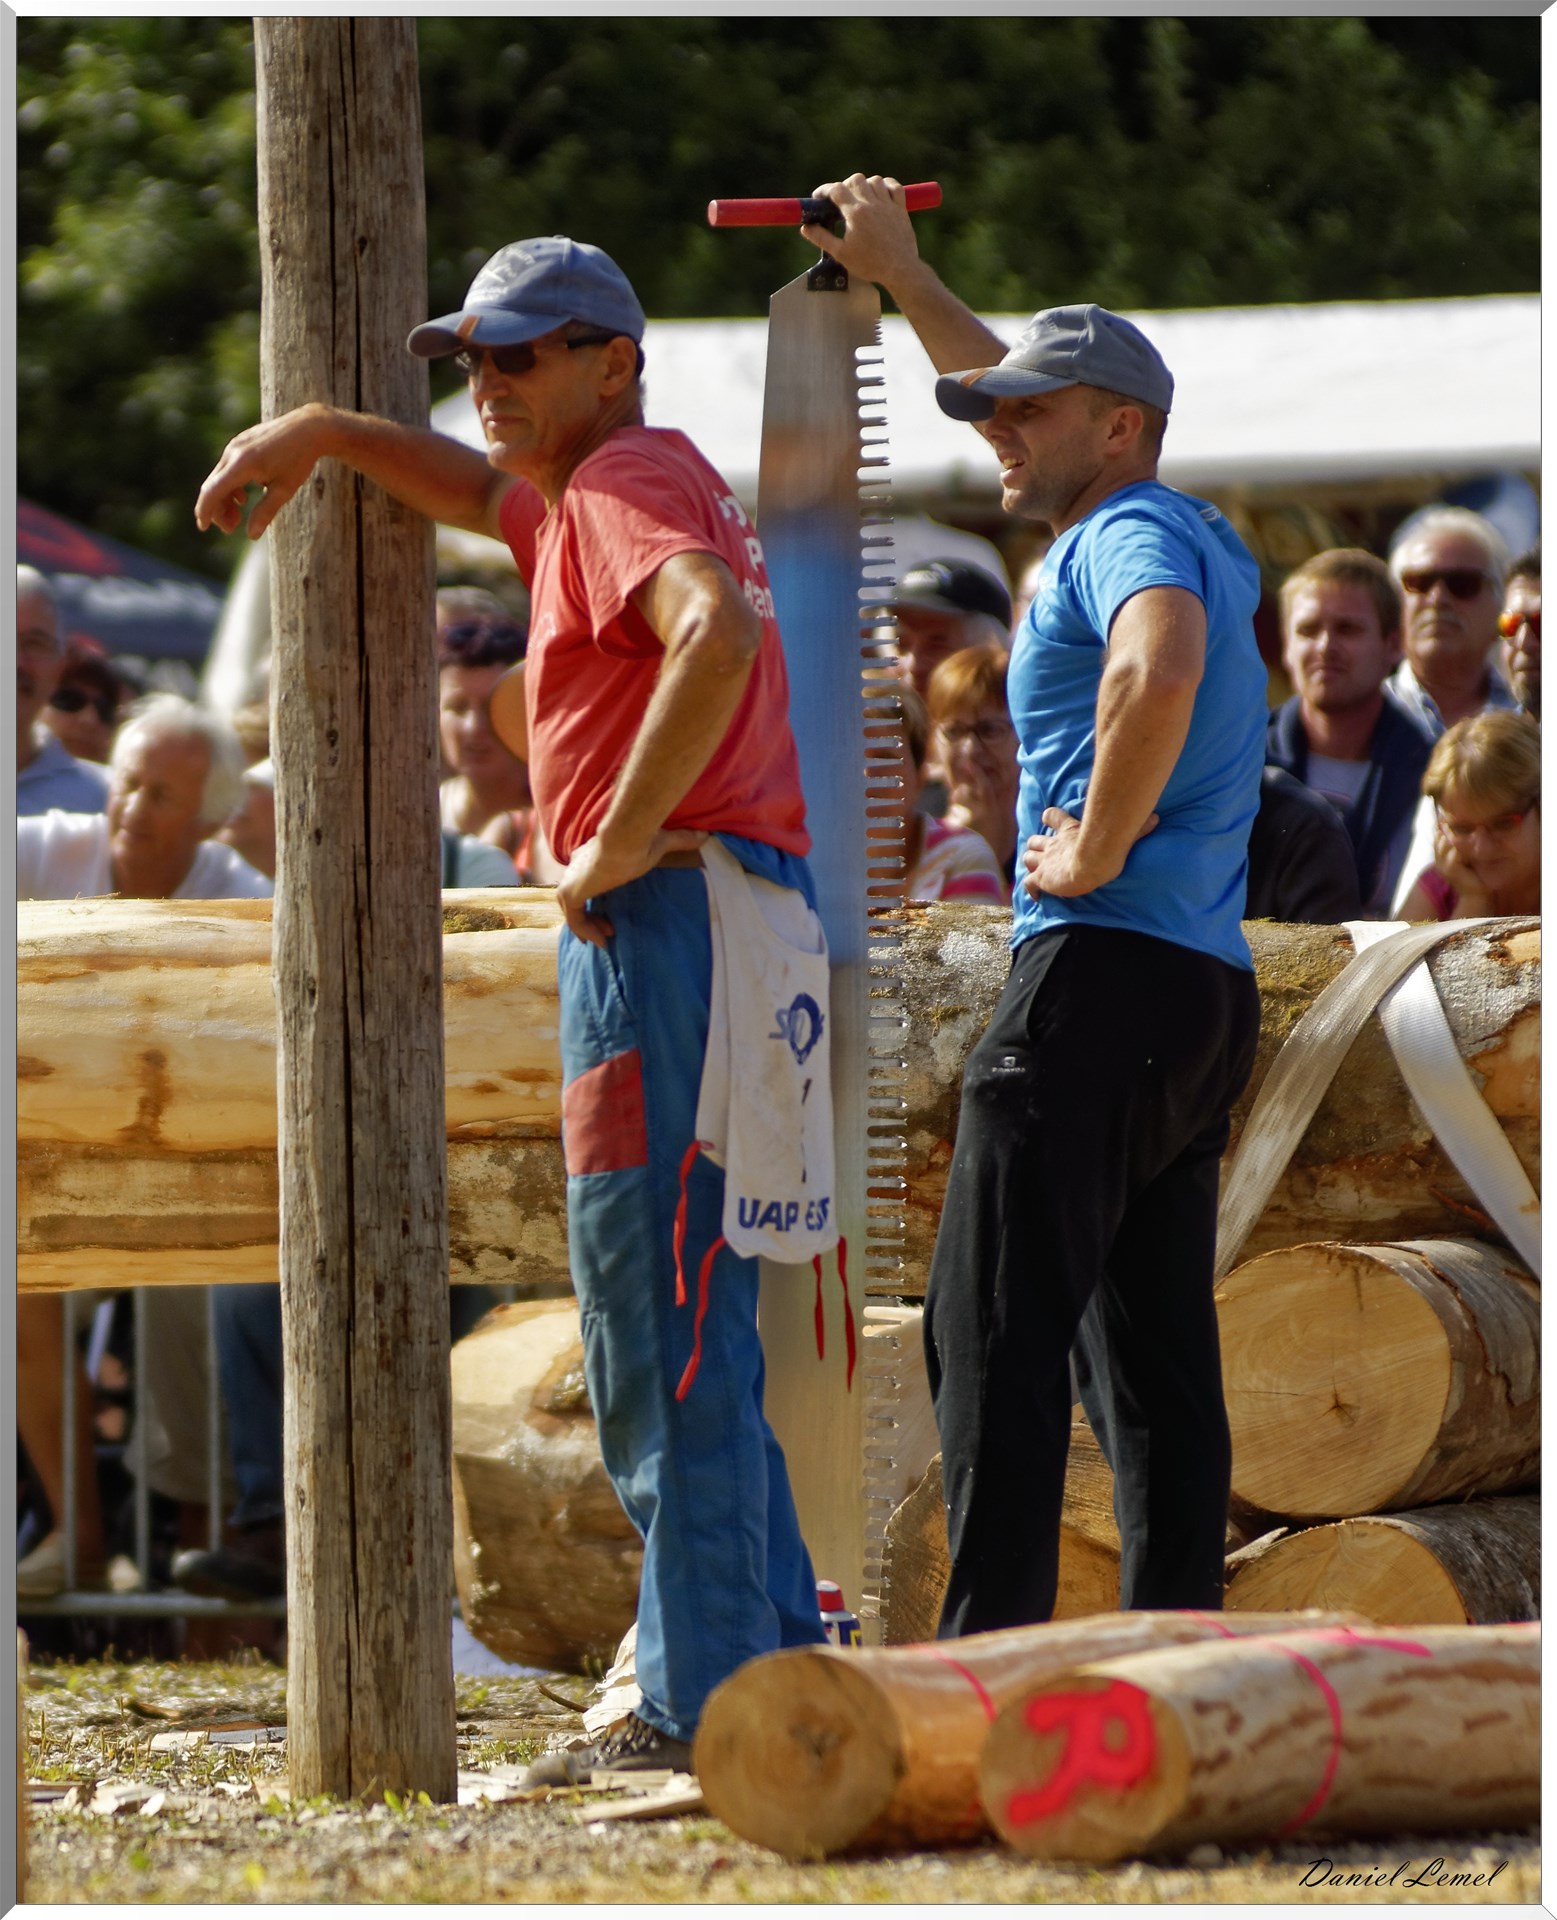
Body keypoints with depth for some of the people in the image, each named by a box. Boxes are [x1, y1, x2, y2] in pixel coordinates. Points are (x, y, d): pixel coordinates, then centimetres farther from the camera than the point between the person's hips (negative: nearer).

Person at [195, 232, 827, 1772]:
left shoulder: (626, 483, -9)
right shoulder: (576, 491, 22)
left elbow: (718, 632, -29)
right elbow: (487, 494, 43)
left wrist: (622, 836, -23)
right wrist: (326, 433, 28)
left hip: (666, 912, -11)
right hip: (739, 918, 11)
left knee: (661, 1337, -11)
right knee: (684, 1334, 15)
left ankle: (705, 1702, -12)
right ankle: (777, 1668, 17)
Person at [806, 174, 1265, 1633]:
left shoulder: (1134, 534, -8)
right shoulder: (1192, 539, 22)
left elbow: (1160, 666, -33)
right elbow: (1030, 400, 40)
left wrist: (1096, 847, -22)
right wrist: (897, 274, 45)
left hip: (1103, 967, -10)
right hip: (1210, 987, 10)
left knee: (995, 1330, -12)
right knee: (1154, 1350, 9)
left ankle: (985, 1661, -19)